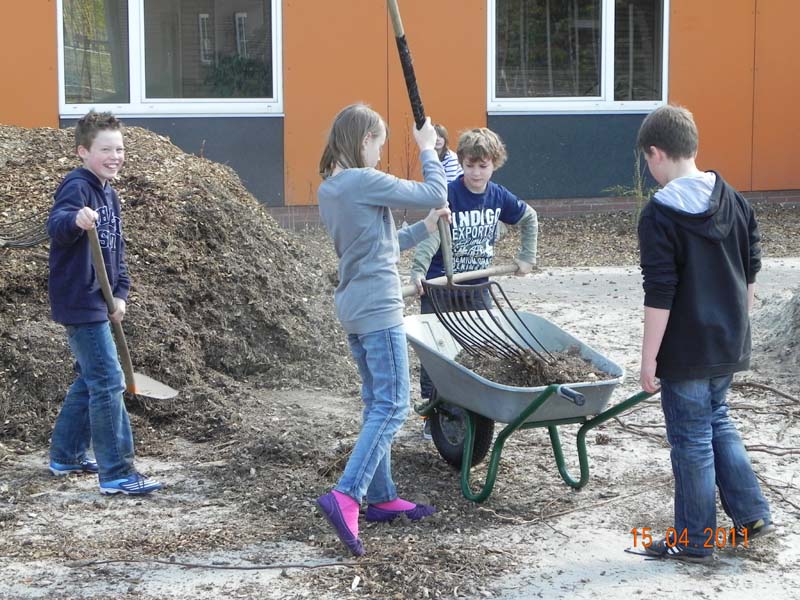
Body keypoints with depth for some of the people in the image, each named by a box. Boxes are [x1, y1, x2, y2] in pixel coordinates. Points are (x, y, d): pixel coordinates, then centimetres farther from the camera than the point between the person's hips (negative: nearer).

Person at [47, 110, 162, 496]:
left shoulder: (108, 194, 13)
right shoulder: (77, 187, -16)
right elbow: (56, 225, -36)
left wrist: (119, 294, 4)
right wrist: (75, 220, -58)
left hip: (98, 303, 10)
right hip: (79, 302, -10)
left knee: (90, 380, 19)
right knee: (108, 383, -11)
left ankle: (66, 456, 31)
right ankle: (116, 473, -8)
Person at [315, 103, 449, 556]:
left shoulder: (329, 189, 12)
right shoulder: (366, 182, -16)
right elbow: (436, 195, -10)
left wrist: (424, 229, 20)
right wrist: (428, 150, 4)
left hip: (353, 308, 10)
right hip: (379, 309, -10)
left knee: (378, 403, 16)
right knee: (393, 406, -9)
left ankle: (381, 497, 22)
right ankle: (346, 495, -19)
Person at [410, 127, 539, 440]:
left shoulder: (498, 196, -2)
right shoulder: (448, 193, -17)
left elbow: (529, 218, 17)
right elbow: (431, 234, -27)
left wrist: (527, 257, 14)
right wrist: (418, 270, -41)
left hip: (477, 285, 4)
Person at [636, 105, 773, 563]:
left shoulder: (659, 215, -17)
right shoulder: (735, 201, 3)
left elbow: (659, 296, -18)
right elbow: (751, 271, 10)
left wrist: (649, 358, -12)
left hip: (686, 350, -6)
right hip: (729, 344, 6)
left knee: (692, 439, 4)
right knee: (718, 423, 23)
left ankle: (694, 541, 15)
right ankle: (752, 514, 23)